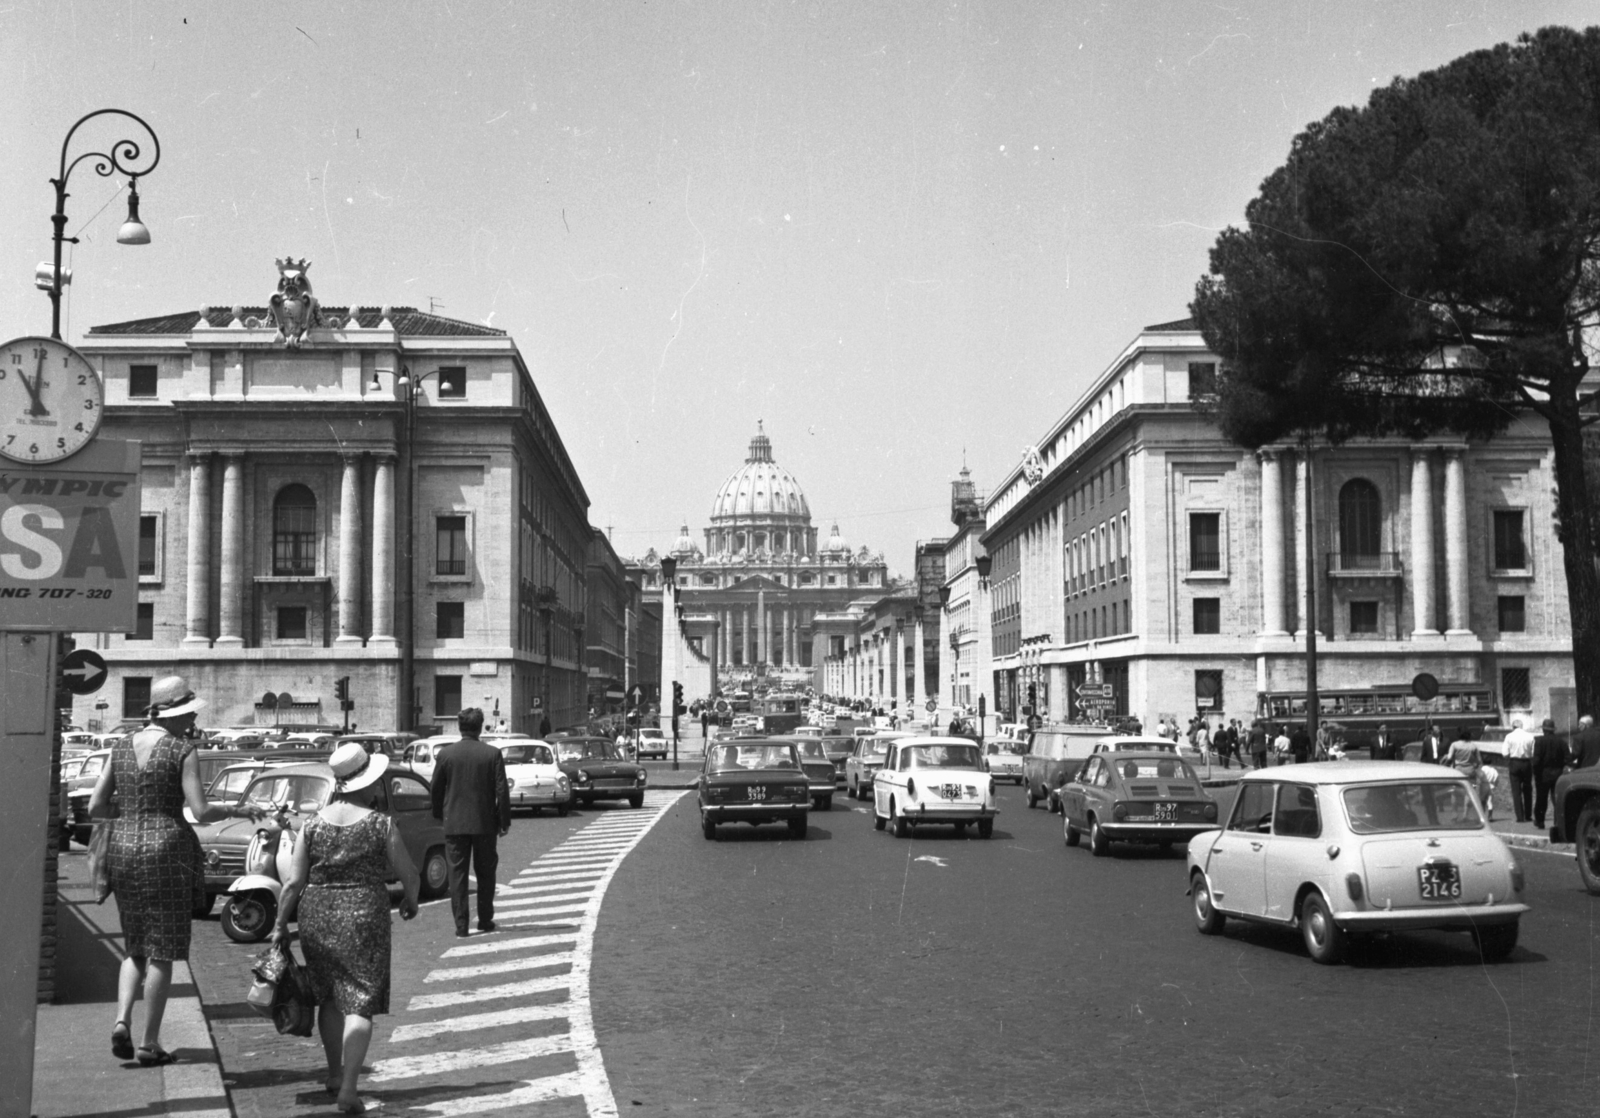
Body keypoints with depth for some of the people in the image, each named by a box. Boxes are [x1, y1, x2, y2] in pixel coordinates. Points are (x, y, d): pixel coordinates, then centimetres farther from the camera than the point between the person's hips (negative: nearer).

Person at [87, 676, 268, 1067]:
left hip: (124, 850, 5)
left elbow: (95, 807, 7)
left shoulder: (122, 748, 7)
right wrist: (239, 810, 2)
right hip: (167, 853, -5)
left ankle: (122, 1020, -1)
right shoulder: (182, 751, -9)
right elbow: (201, 811, -14)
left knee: (134, 948, 19)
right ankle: (149, 1043, 5)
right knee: (162, 952, 3)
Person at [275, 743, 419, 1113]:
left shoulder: (312, 825, 1)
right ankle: (348, 1088, -9)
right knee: (360, 1002, 0)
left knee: (329, 997, 21)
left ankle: (335, 1073, 31)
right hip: (364, 916, -4)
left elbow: (293, 882, -1)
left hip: (316, 916, 4)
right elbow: (409, 875, -1)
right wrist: (409, 901, 19)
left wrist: (280, 924, 8)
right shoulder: (381, 824, -7)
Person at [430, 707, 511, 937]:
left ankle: (461, 924, 1)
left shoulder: (445, 754, -3)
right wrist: (504, 821, 2)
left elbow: (436, 789, 4)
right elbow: (502, 791, -6)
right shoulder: (493, 754, -7)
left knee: (457, 873, 5)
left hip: (454, 823, 0)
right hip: (485, 823, 0)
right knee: (485, 873, 13)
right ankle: (485, 920, 17)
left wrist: (439, 815, 19)